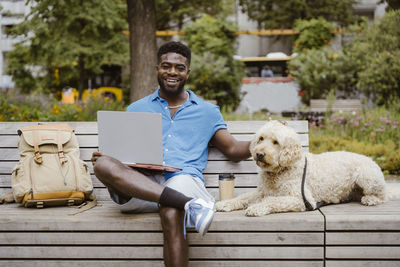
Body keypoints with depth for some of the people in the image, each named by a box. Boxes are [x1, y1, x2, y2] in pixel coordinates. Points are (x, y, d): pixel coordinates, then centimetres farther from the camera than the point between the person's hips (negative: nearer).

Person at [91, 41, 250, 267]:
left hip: (183, 179, -2)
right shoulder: (136, 109, 23)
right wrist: (103, 156, -5)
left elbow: (234, 150, 16)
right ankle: (189, 203, -40)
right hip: (139, 183, 2)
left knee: (171, 215, -38)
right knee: (103, 164, -31)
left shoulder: (207, 112, 21)